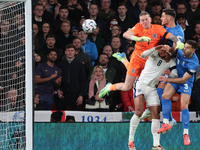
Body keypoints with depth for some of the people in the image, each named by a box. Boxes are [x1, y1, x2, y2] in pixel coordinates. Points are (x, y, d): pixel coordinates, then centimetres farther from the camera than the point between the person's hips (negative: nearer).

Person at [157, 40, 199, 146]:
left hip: (186, 82, -5)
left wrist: (167, 79, -29)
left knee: (184, 106, -14)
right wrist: (168, 48, -19)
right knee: (165, 95, -19)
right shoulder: (180, 50, -15)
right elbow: (172, 50, 8)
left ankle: (186, 133, -4)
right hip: (175, 76, 5)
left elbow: (183, 80, -26)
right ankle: (166, 123, -16)